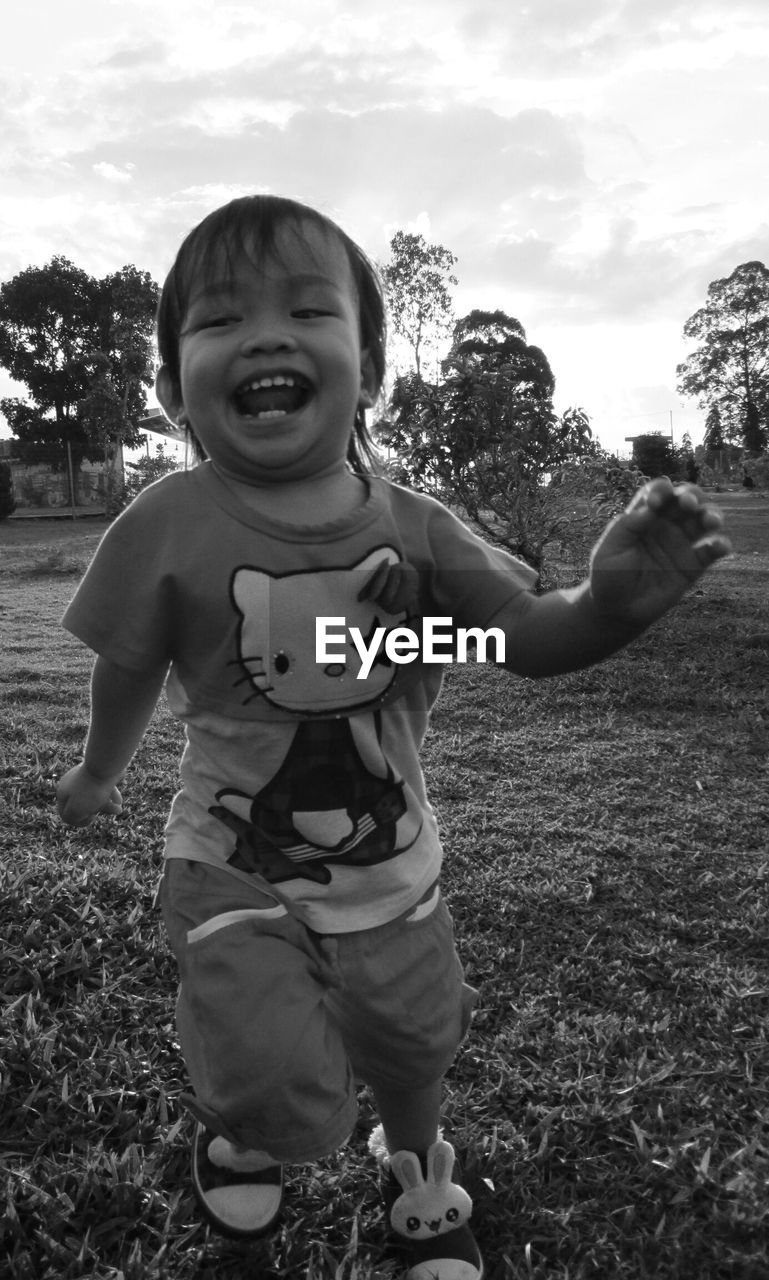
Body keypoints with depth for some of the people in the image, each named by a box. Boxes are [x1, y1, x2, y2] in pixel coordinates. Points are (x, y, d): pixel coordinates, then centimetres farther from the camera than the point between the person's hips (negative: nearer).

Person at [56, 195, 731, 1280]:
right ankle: (239, 1119, 28)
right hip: (235, 867, -2)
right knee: (289, 1091, -13)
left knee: (413, 1044, 20)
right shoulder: (168, 526, -18)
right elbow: (129, 672, -3)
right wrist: (100, 773, 13)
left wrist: (613, 602, -33)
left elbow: (528, 639, -12)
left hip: (389, 865, 3)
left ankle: (417, 1167, 58)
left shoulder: (411, 525, -13)